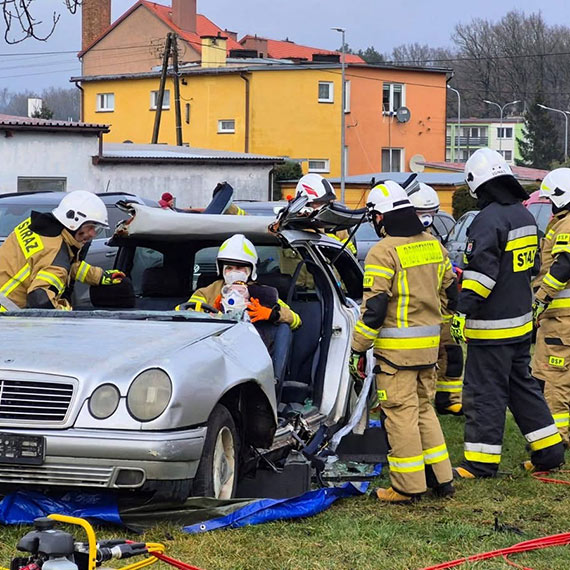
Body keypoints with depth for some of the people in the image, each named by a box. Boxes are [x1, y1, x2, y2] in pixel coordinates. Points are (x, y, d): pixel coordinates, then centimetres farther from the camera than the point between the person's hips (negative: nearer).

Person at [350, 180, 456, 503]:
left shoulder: (383, 252, -13)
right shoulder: (433, 245, 9)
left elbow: (374, 308, -15)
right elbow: (451, 289, 18)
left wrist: (358, 349, -9)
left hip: (396, 346, -7)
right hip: (429, 342, 7)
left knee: (401, 413, -1)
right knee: (424, 409, 17)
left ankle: (408, 487, 3)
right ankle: (441, 480, 19)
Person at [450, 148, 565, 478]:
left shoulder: (489, 220, -18)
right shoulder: (525, 216, 11)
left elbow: (481, 273, -25)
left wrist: (463, 311, -24)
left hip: (492, 327, -9)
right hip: (521, 321, 9)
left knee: (485, 392, -1)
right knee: (522, 385, 18)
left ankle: (481, 462, 4)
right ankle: (549, 451, 21)